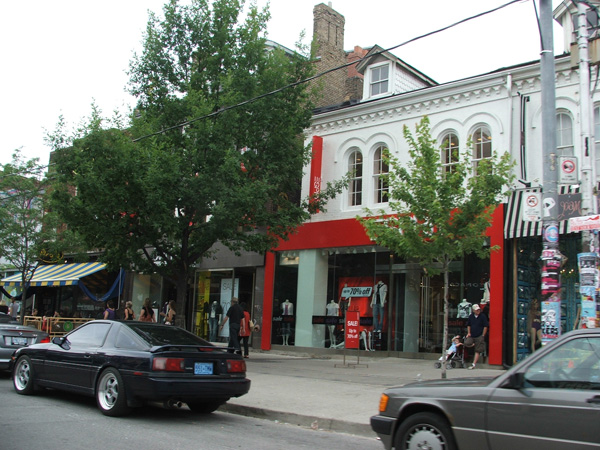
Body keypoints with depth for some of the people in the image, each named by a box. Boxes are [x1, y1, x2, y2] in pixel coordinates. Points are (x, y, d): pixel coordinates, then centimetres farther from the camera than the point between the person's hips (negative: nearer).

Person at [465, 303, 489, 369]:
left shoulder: (483, 316, -7)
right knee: (467, 343, -21)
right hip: (472, 336, 4)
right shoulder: (471, 316, 6)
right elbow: (468, 325, 18)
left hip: (479, 336, -4)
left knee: (477, 351, -3)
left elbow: (485, 326, -6)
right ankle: (474, 345, 11)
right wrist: (469, 333, 6)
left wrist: (483, 336, -8)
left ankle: (474, 364, 2)